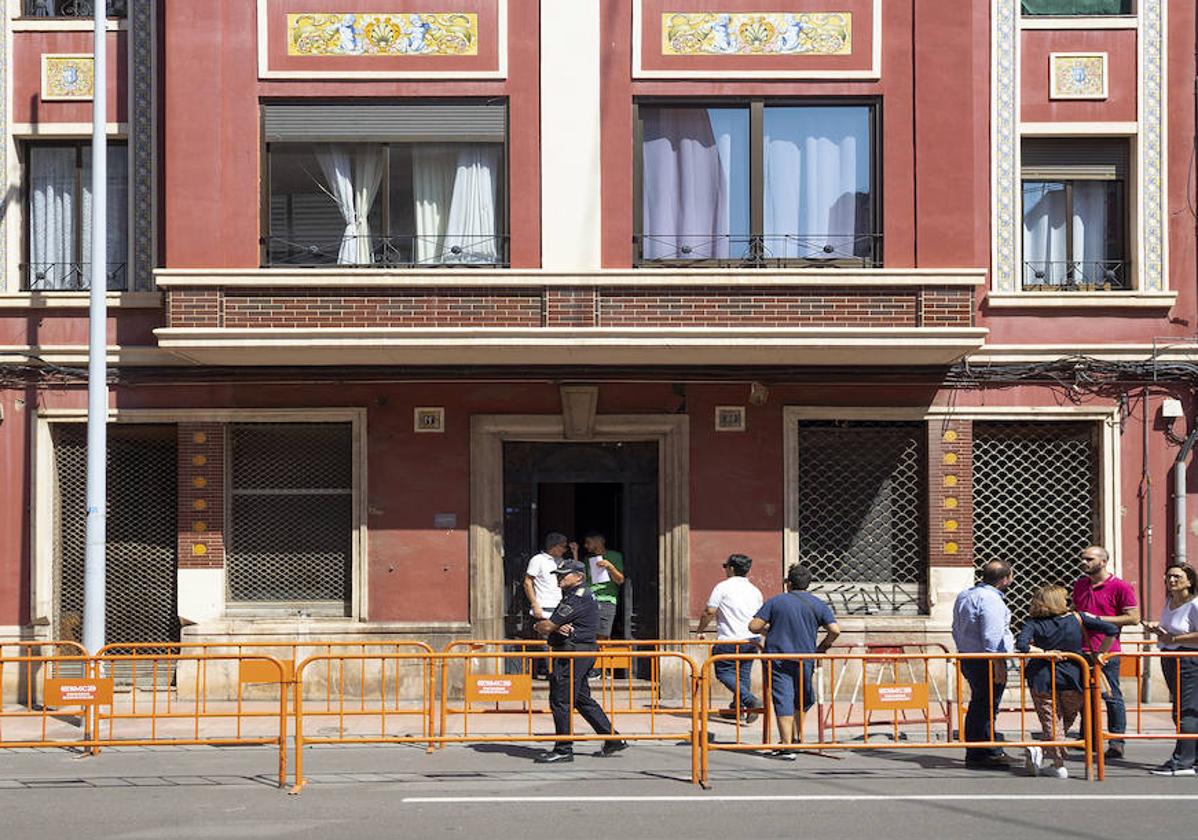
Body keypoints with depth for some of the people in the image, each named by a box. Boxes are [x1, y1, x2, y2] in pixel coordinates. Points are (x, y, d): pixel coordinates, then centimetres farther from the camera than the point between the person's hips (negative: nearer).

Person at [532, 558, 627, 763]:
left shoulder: (579, 597, -15)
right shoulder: (569, 597, 21)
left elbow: (547, 627, -16)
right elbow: (552, 627, 13)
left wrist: (539, 626, 7)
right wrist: (558, 628, -10)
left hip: (574, 654, -11)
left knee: (561, 700, -8)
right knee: (583, 700, 16)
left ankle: (563, 749, -5)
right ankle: (613, 740, 20)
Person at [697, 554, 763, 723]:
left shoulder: (723, 587, -7)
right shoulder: (755, 590, 13)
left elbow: (709, 612, -11)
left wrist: (700, 630, 3)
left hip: (729, 640, -6)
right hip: (751, 639, 6)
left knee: (724, 672, 1)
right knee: (744, 672, 15)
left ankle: (750, 700, -16)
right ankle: (738, 708, 17)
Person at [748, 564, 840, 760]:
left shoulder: (775, 602, 3)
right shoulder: (817, 605, 5)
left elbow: (753, 626, -3)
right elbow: (835, 630, -5)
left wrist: (768, 629, 17)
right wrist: (823, 647, 11)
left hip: (778, 658, -1)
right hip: (804, 660, 1)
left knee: (784, 702, -3)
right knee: (804, 701, 19)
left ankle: (787, 746, -8)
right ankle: (795, 739, 23)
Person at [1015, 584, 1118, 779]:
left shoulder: (1033, 624, -2)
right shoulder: (1077, 619, -1)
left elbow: (1022, 646, -21)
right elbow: (1112, 630, -4)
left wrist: (1045, 653, -13)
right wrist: (1100, 653, 4)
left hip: (1043, 679, -1)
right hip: (1072, 679, 1)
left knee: (1051, 722, 9)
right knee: (1067, 719, 19)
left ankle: (1059, 766, 3)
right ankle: (1040, 750, 6)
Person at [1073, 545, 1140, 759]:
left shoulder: (1120, 587, -5)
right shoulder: (1079, 585, 15)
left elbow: (1133, 617, -10)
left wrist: (1098, 619, -13)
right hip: (1081, 650, 6)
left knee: (1111, 696, -3)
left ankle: (1117, 742, 3)